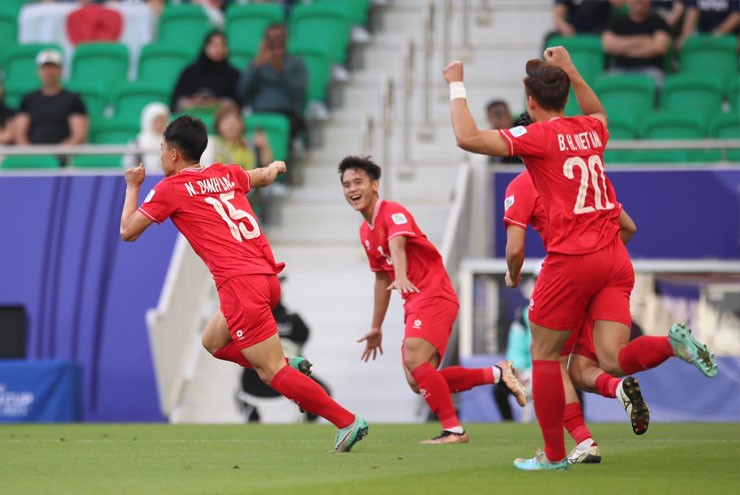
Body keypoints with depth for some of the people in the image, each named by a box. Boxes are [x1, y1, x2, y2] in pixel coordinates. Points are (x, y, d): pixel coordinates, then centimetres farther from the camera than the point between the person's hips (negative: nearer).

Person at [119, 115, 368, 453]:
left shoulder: (170, 188, 0)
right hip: (267, 276, 8)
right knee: (213, 342, 25)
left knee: (273, 373, -6)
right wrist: (273, 168, 64)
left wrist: (132, 187, 19)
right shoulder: (226, 174, 18)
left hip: (240, 283, -8)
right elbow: (264, 177, 40)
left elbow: (128, 231, 5)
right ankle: (289, 366, 8)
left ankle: (347, 422, -12)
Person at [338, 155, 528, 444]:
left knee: (414, 361, -26)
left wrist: (401, 277, -53)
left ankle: (453, 430, -18)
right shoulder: (365, 233, 16)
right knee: (417, 382, 2)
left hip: (434, 295, -9)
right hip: (415, 304, 9)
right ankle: (497, 374, 11)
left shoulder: (393, 213, -11)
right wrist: (376, 328, 28)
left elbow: (397, 244, -33)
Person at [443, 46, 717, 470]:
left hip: (571, 260, -6)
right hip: (616, 259, 6)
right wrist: (570, 70, 41)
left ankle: (554, 454, 12)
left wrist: (457, 86, -2)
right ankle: (676, 345, -28)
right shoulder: (591, 130, 13)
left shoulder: (538, 136, -6)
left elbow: (468, 137, -14)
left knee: (545, 355, 10)